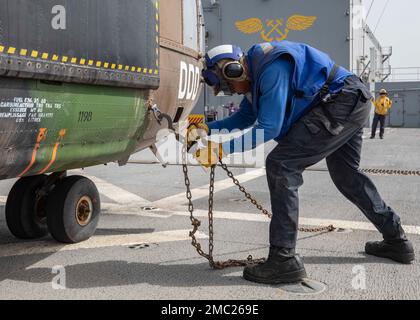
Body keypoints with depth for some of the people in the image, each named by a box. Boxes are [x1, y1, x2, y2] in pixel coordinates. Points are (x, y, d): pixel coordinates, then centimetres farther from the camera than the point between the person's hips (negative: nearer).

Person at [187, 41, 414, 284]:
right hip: (354, 106, 11)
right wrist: (207, 130, 10)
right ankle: (397, 241, 38)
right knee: (347, 175, 24)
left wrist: (222, 150, -19)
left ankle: (284, 260, -15)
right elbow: (244, 117, 19)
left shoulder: (272, 68, -22)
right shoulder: (255, 71, 10)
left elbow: (269, 128, -23)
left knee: (281, 165, -16)